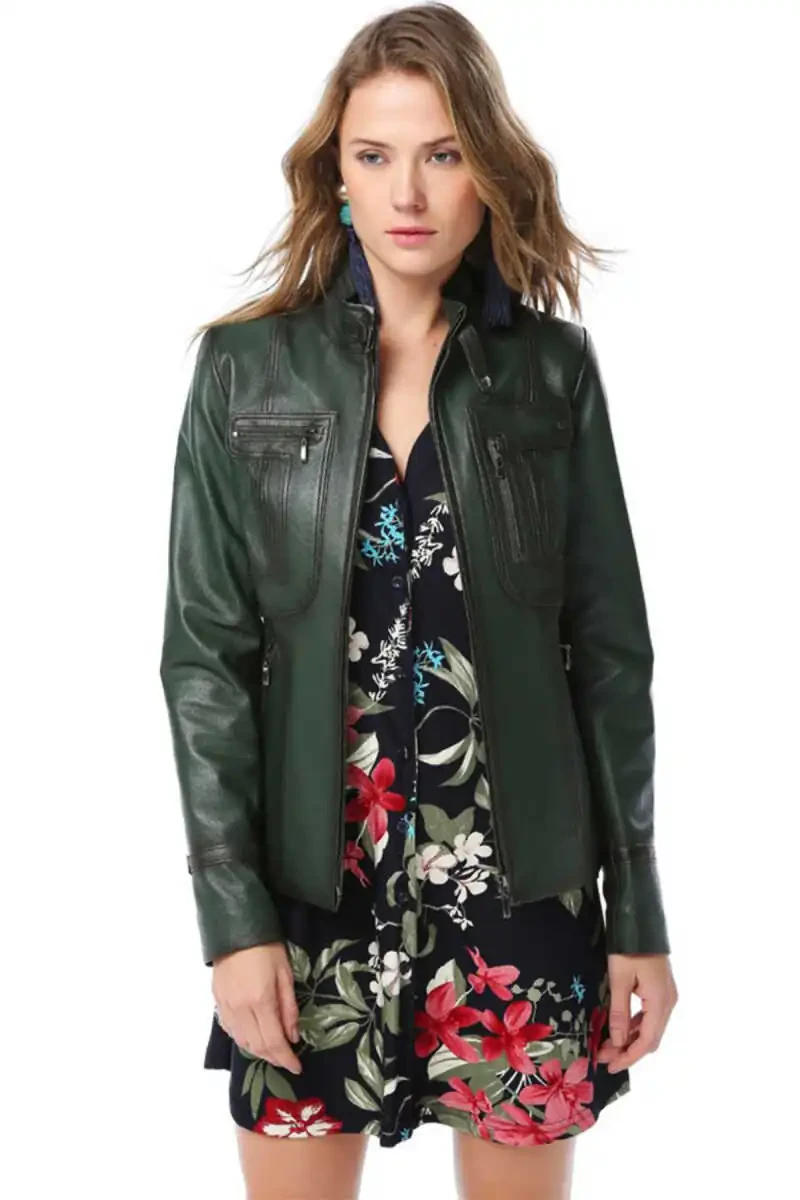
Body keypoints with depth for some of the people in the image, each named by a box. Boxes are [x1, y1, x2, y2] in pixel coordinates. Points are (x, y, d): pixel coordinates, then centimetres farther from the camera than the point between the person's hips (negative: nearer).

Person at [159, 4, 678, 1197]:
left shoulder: (554, 369, 0)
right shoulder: (248, 368, -2)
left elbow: (609, 651, 2)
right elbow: (207, 654, -3)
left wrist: (640, 914, 1)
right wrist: (233, 910, -9)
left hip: (521, 877, 1)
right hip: (314, 879, 0)